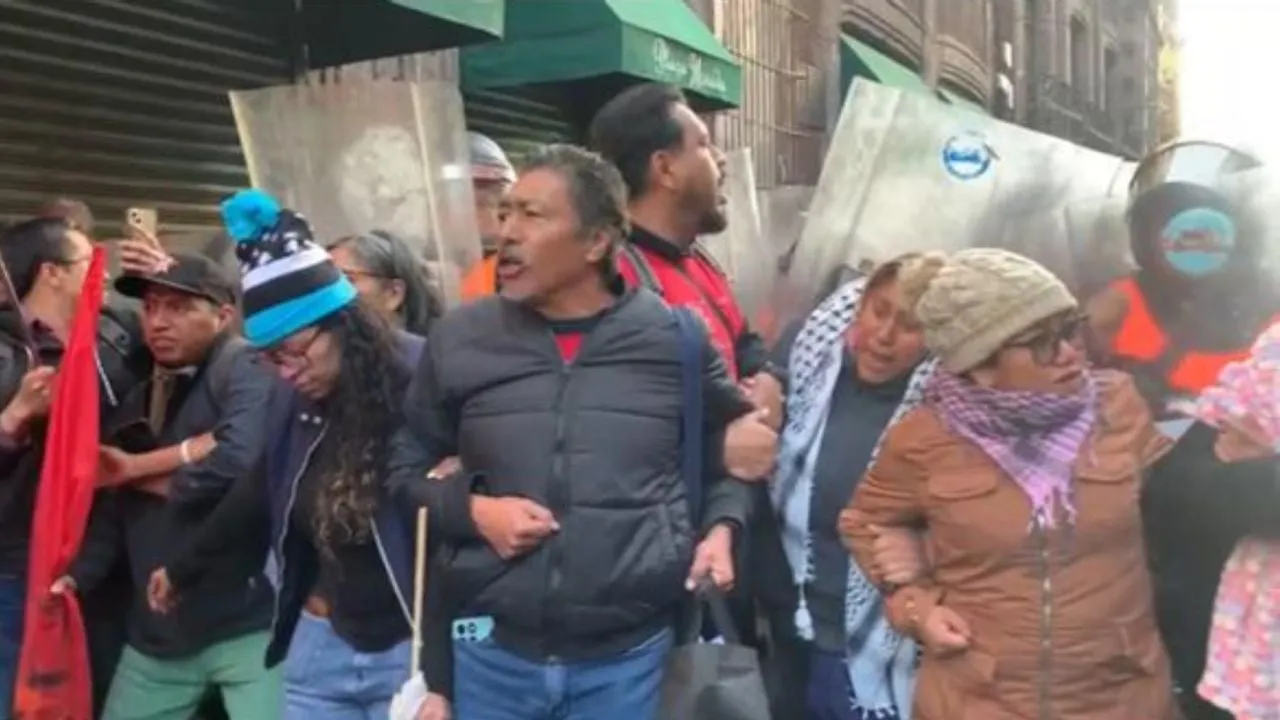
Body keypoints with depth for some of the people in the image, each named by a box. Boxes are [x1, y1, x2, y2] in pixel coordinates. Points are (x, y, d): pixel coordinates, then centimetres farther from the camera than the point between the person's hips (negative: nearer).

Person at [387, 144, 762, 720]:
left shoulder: (673, 338, -2)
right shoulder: (460, 338, 0)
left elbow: (731, 445, 14)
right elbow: (407, 467, 10)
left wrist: (721, 526, -1)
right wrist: (471, 510, -7)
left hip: (628, 653, -1)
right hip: (492, 649, 1)